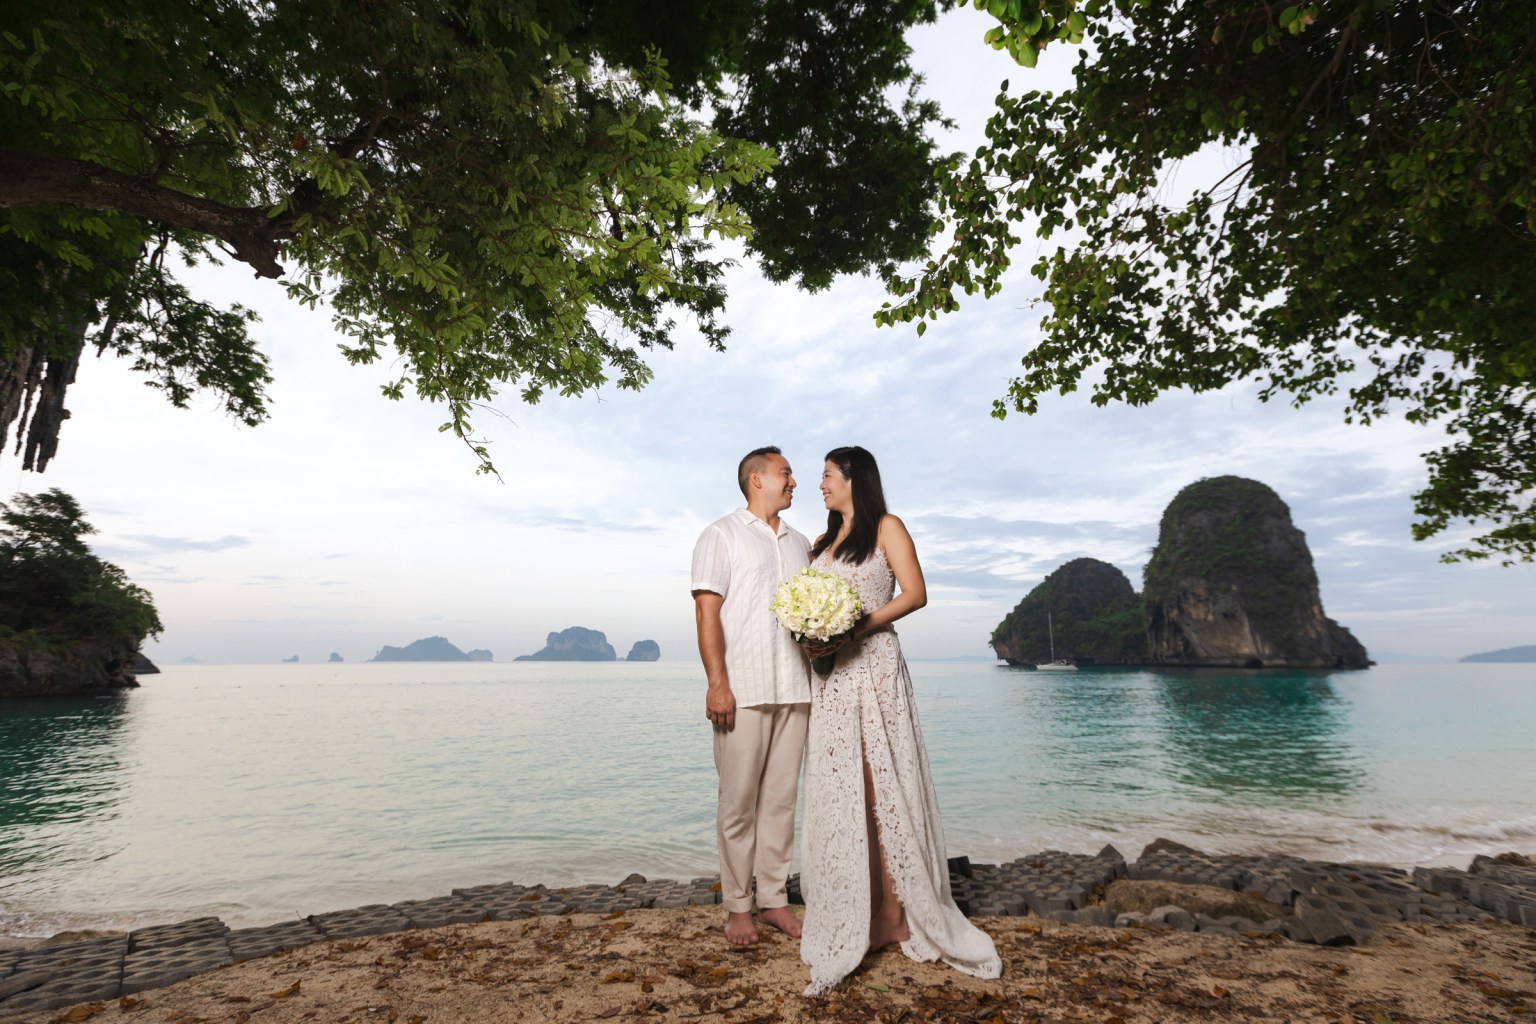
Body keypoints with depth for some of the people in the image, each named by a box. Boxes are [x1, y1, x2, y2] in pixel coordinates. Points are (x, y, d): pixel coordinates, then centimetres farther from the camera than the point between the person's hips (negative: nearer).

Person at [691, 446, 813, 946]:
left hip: (795, 691, 5)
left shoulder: (800, 543, 18)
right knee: (738, 802, 3)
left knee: (782, 798, 10)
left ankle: (774, 899, 22)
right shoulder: (722, 535, 2)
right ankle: (737, 907, 16)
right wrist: (717, 683, -14)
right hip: (743, 691, -5)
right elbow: (706, 611, -6)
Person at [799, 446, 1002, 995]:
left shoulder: (886, 528, 1)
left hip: (873, 665, -6)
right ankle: (846, 919, 16)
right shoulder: (823, 541, 19)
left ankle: (899, 909, 10)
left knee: (883, 783, -2)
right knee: (836, 790, 6)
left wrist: (860, 625, -18)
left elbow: (914, 594, -7)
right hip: (829, 674, 6)